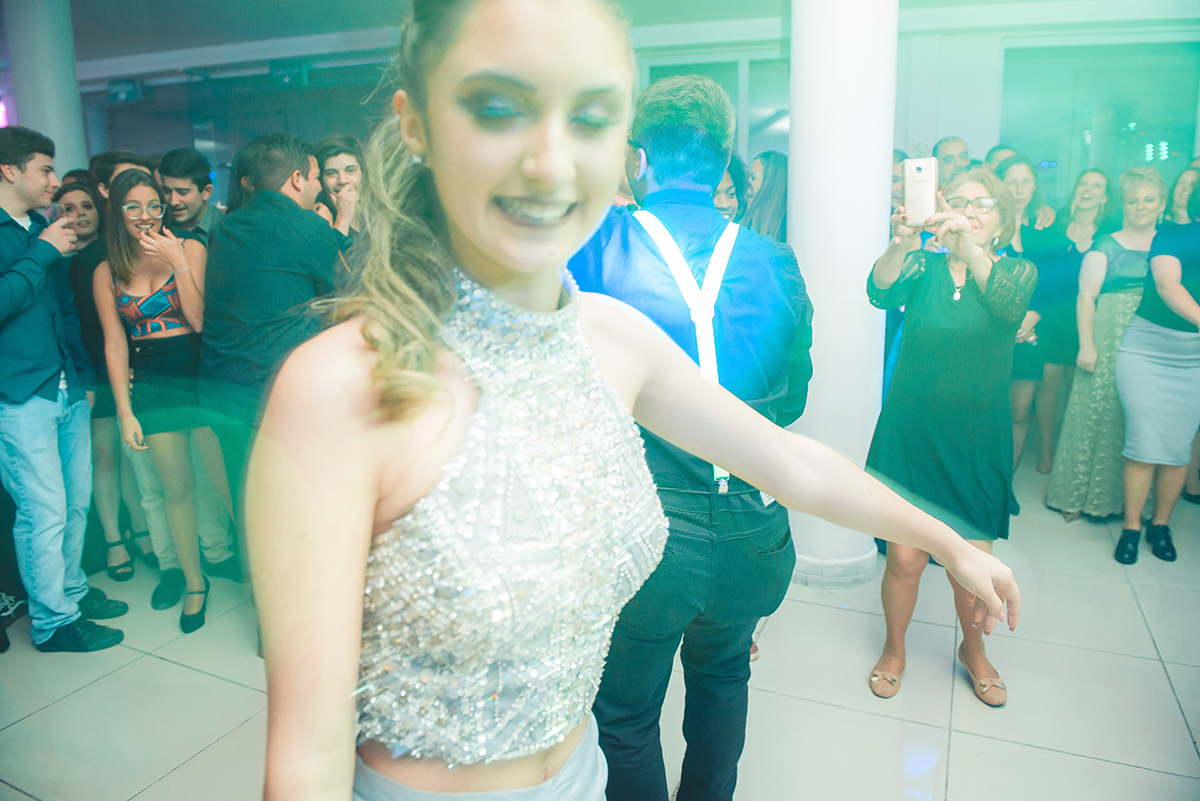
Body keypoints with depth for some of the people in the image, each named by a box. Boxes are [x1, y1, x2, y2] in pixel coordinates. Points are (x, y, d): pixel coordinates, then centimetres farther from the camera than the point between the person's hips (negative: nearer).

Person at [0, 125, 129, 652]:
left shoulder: (42, 231, 16)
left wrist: (85, 375, 19)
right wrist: (42, 253, -15)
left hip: (69, 391, 7)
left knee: (77, 501, 13)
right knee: (44, 511, -1)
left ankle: (71, 590, 31)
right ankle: (51, 621, 13)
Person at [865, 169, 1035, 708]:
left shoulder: (1018, 271, 3)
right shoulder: (923, 265, 2)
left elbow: (1008, 305, -22)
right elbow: (881, 293, -20)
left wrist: (970, 246, -36)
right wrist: (900, 244, -39)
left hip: (977, 439, 1)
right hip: (909, 433, 0)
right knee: (905, 559, -1)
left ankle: (973, 650, 36)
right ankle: (894, 649, 27)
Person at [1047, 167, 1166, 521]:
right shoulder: (1107, 246, 3)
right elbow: (1086, 296, -2)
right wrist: (1086, 344, -11)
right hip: (1111, 343, -3)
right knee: (1099, 414, 0)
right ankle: (1081, 495, 12)